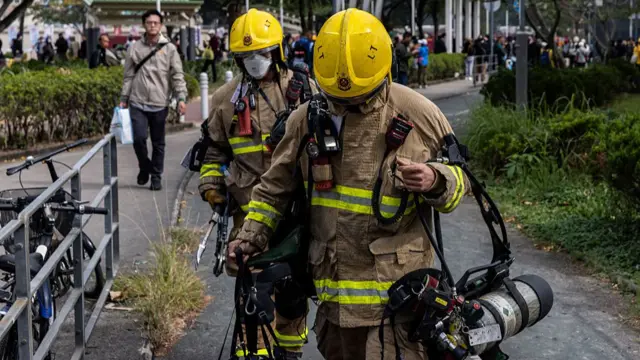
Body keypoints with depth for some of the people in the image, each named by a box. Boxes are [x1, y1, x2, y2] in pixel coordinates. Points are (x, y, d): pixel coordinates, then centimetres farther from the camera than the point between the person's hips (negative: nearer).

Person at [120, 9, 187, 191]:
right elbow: (128, 76, 9)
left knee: (158, 143, 6)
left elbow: (177, 76, -1)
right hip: (138, 103, 0)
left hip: (160, 104, 0)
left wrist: (181, 98, -11)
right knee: (139, 138, -9)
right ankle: (144, 168, 17)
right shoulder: (135, 48, 5)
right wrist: (123, 99, 7)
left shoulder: (169, 48, 3)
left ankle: (156, 176, 18)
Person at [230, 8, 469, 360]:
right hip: (335, 286, 4)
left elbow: (459, 179, 4)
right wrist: (251, 235, 6)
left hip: (397, 283, -4)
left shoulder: (418, 115, -6)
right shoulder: (307, 119, 4)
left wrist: (434, 181, -18)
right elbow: (275, 186, 16)